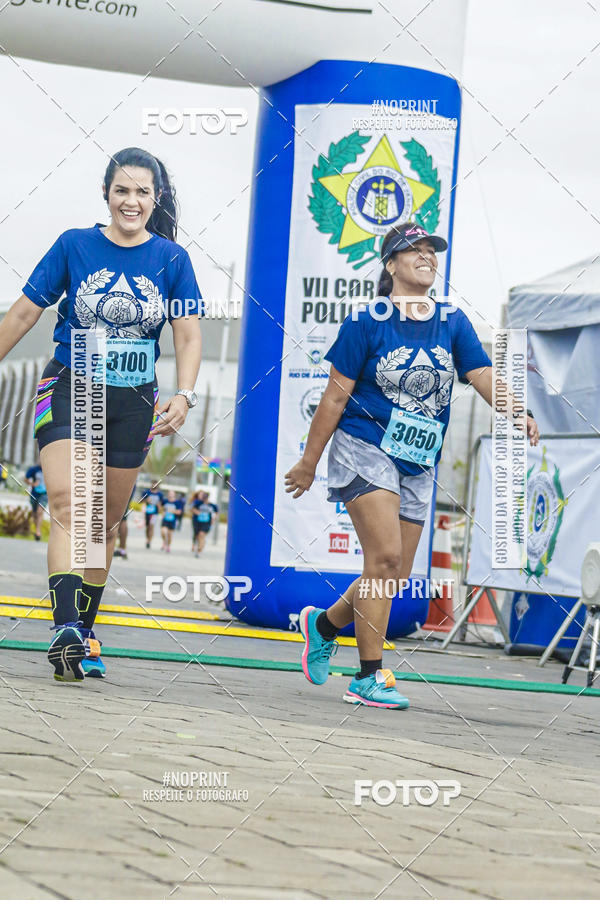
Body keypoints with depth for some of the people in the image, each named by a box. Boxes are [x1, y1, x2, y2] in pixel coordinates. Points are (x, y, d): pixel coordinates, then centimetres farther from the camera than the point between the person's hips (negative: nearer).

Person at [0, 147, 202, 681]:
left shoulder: (172, 259, 1)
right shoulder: (74, 246, -2)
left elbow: (189, 337, 0)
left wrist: (183, 396, -14)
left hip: (133, 402, 2)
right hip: (69, 389, -2)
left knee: (106, 522, 11)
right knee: (67, 504, -20)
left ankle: (84, 628, 26)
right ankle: (65, 630, -31)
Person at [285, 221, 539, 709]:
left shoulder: (453, 323, 6)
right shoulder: (367, 323, -6)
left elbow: (484, 376, -5)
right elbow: (335, 396, -2)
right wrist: (309, 462, 0)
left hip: (418, 464, 5)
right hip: (364, 448, -5)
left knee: (395, 575, 7)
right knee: (385, 555, -18)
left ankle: (325, 623, 34)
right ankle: (369, 677, -12)